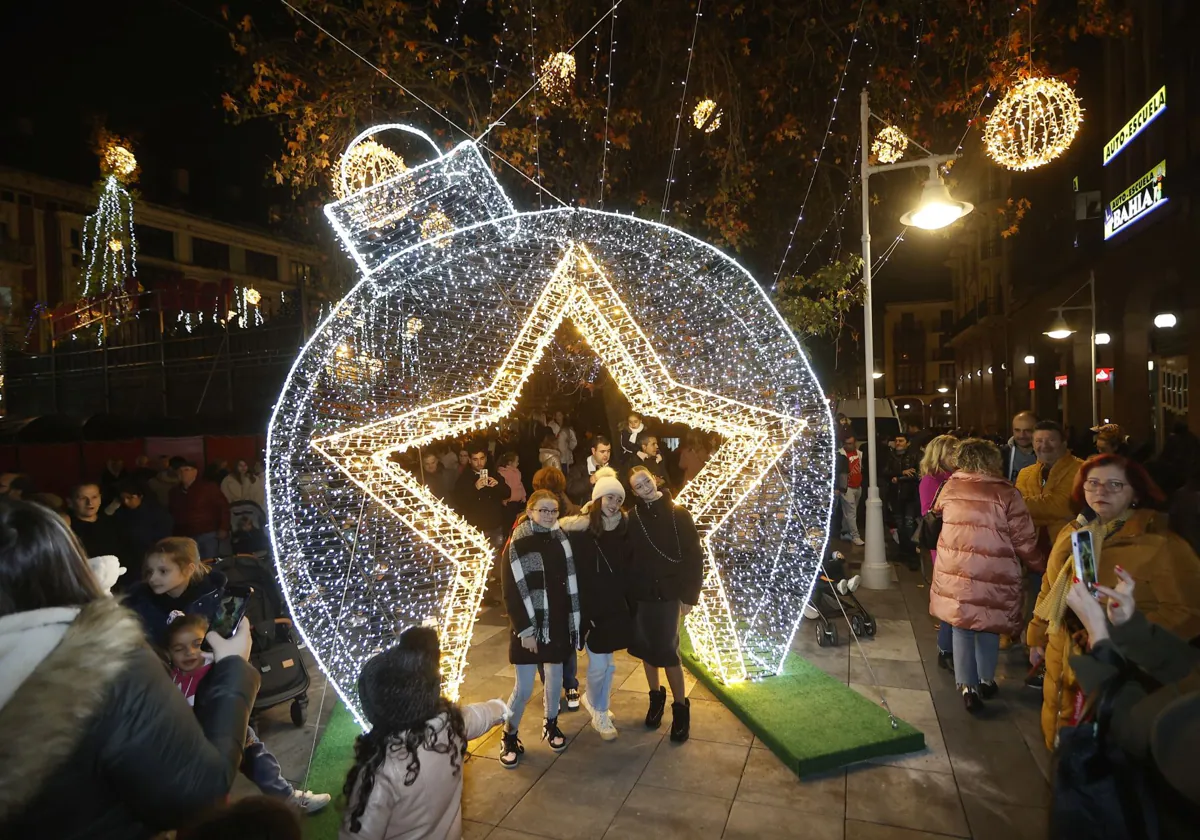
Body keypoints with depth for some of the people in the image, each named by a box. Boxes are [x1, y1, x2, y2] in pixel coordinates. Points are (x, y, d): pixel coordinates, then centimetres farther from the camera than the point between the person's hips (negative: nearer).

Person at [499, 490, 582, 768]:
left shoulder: (562, 540, 1)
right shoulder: (517, 545, -12)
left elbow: (571, 583, 5)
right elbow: (511, 592, -13)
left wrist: (575, 620, 3)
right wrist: (525, 630, -15)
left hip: (559, 622, 4)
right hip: (529, 625, -4)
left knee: (555, 677, 15)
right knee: (523, 688, 0)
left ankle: (550, 724, 37)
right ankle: (509, 736, 21)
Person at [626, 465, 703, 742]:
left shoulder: (678, 514, -7)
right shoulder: (632, 517, -1)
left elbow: (694, 556, -7)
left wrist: (689, 595, -10)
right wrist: (625, 589, -7)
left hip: (668, 593, -3)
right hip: (640, 593, 3)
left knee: (667, 651, -3)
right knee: (646, 648, 12)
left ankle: (680, 707, 14)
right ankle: (656, 697, 33)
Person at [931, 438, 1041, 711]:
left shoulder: (950, 487, -2)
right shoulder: (1006, 493, -11)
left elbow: (938, 515, 18)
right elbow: (1024, 540, -7)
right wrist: (1038, 562, 12)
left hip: (954, 572, 2)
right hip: (992, 575, -2)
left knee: (961, 628, 14)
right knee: (988, 626, 18)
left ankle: (967, 686, 15)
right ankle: (986, 681, 32)